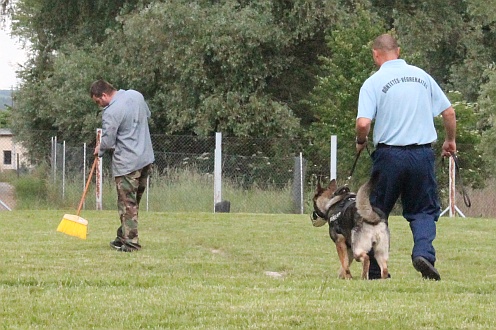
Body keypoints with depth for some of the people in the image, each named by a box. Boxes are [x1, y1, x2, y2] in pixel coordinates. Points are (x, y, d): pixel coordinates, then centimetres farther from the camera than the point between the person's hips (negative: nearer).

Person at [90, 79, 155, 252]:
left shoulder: (111, 112, -20)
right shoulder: (136, 95, 4)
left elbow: (107, 142, -15)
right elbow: (147, 115, 22)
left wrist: (99, 150, 6)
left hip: (126, 164, -8)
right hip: (146, 159, 8)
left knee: (127, 204, 0)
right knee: (134, 201, 15)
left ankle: (130, 242, 0)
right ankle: (123, 237, 24)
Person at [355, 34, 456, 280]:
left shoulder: (374, 82, -4)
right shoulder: (421, 76, 7)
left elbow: (363, 123, -15)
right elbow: (449, 112, 9)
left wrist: (361, 142, 6)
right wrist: (451, 140, 26)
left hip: (389, 155, -2)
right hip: (423, 154, 2)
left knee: (377, 212, 12)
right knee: (423, 210, 12)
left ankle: (375, 269, 15)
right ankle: (423, 251, -15)